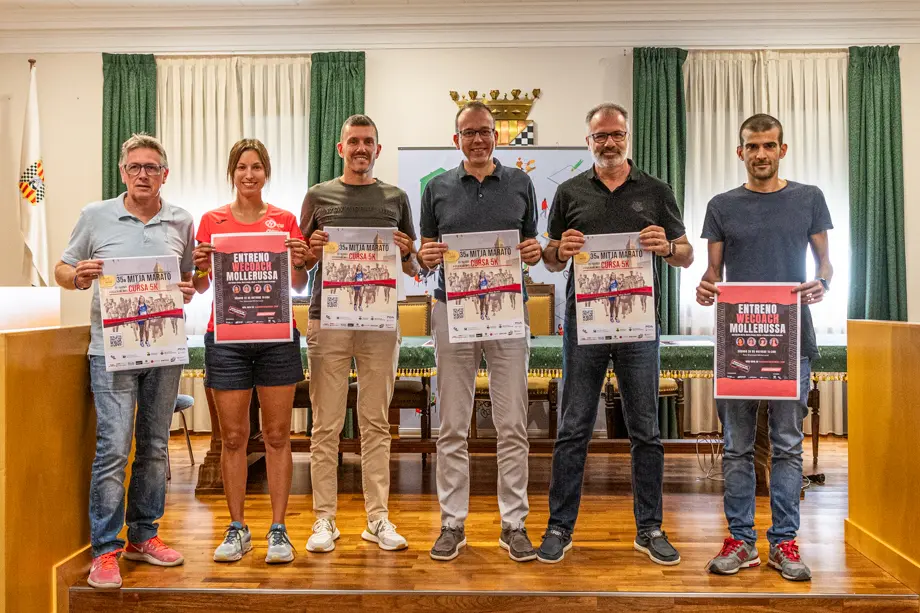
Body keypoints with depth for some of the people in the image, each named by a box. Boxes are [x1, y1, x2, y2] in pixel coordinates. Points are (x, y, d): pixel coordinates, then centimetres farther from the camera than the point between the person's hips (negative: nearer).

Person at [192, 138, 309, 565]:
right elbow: (201, 287, 9)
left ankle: (278, 529, 12)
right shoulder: (212, 221, 7)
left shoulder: (285, 221, 8)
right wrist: (202, 267, -11)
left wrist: (298, 263, -11)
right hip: (226, 337, 0)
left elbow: (299, 287, 8)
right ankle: (237, 529, 18)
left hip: (277, 337, 0)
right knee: (232, 437, 5)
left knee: (277, 435, 3)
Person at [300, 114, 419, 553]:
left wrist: (405, 252, -7)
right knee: (326, 424, 2)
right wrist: (313, 251, -9)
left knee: (376, 423, 6)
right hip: (328, 318, -1)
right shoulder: (319, 196, 9)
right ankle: (324, 519, 13)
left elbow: (413, 270, 14)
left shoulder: (395, 198, 12)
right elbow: (299, 266, 12)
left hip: (379, 320, 1)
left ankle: (378, 518, 14)